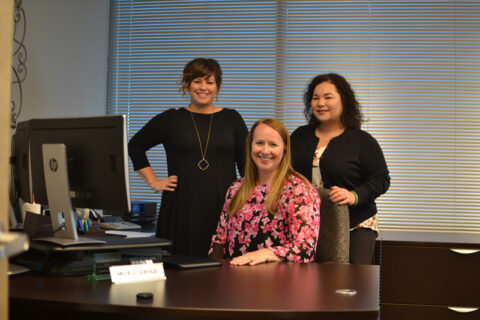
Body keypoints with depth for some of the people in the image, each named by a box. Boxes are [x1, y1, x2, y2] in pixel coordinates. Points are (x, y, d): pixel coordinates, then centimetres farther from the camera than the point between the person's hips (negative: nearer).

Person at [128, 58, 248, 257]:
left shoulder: (231, 119, 10)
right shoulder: (171, 119, 8)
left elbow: (247, 163, 11)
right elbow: (135, 146, 15)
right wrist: (154, 181, 6)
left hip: (223, 207, 1)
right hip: (182, 208, 0)